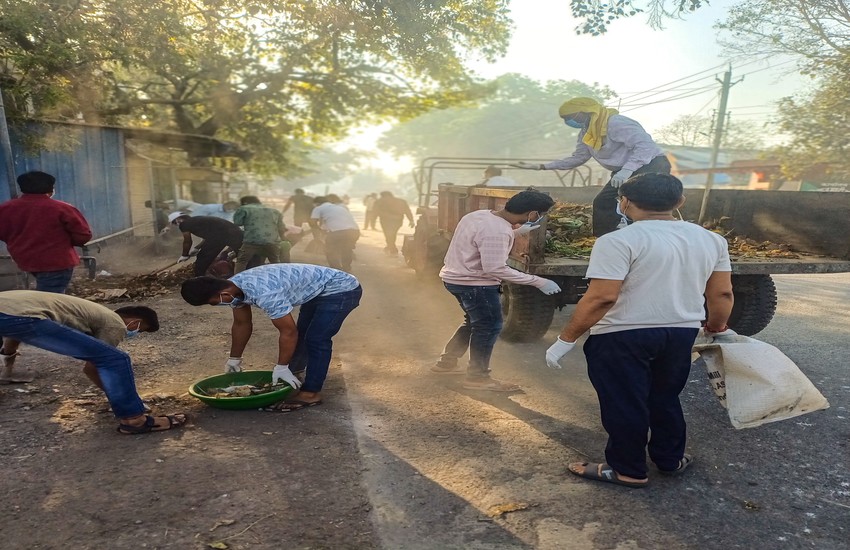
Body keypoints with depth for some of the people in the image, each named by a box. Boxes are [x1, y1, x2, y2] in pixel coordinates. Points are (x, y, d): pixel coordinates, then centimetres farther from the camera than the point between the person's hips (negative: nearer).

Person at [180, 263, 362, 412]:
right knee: (302, 335, 23)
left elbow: (288, 332, -28)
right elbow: (241, 324, 10)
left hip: (341, 290, -10)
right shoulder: (234, 286, -6)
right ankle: (295, 372, 43)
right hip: (318, 290, 10)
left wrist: (281, 367, -16)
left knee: (316, 340, -15)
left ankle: (311, 393, -4)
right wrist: (234, 359, 18)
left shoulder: (264, 293, -36)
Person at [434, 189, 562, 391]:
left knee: (475, 322, 23)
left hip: (457, 278, 10)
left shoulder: (480, 214, 3)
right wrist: (538, 281, -24)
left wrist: (516, 232, 16)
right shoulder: (497, 231, -27)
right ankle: (477, 377, 12)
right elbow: (495, 269, -29)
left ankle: (446, 362, 33)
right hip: (474, 284, -10)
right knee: (489, 327, 3)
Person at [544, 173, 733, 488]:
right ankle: (671, 459, 39)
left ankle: (628, 471, 24)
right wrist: (716, 329, 24)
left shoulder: (619, 241, -17)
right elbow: (722, 295, 7)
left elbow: (601, 298, -22)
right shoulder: (711, 240, 4)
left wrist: (565, 340, -15)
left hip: (623, 336, -6)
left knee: (624, 405, 10)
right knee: (665, 400, 24)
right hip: (681, 333, 7)